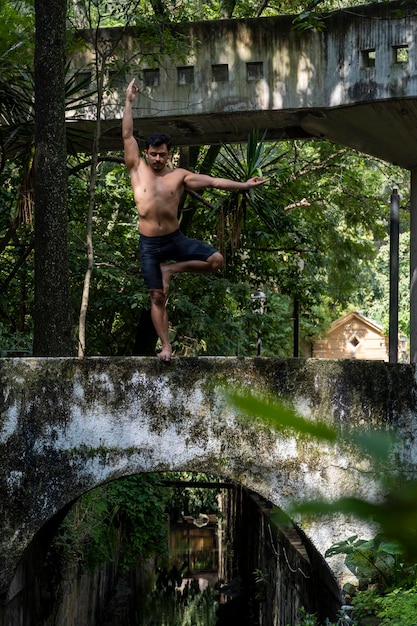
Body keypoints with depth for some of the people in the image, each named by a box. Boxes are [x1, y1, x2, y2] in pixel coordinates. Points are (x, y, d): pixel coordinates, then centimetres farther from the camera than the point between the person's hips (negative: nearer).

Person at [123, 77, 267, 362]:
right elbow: (127, 135, -3)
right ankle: (166, 347, 9)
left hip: (175, 239, 1)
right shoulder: (138, 170, 1)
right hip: (149, 244, -1)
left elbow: (213, 181, 2)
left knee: (216, 260, -16)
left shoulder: (179, 176, 3)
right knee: (157, 297, 0)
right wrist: (129, 101, -6)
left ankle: (170, 269, 2)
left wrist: (244, 185, -2)